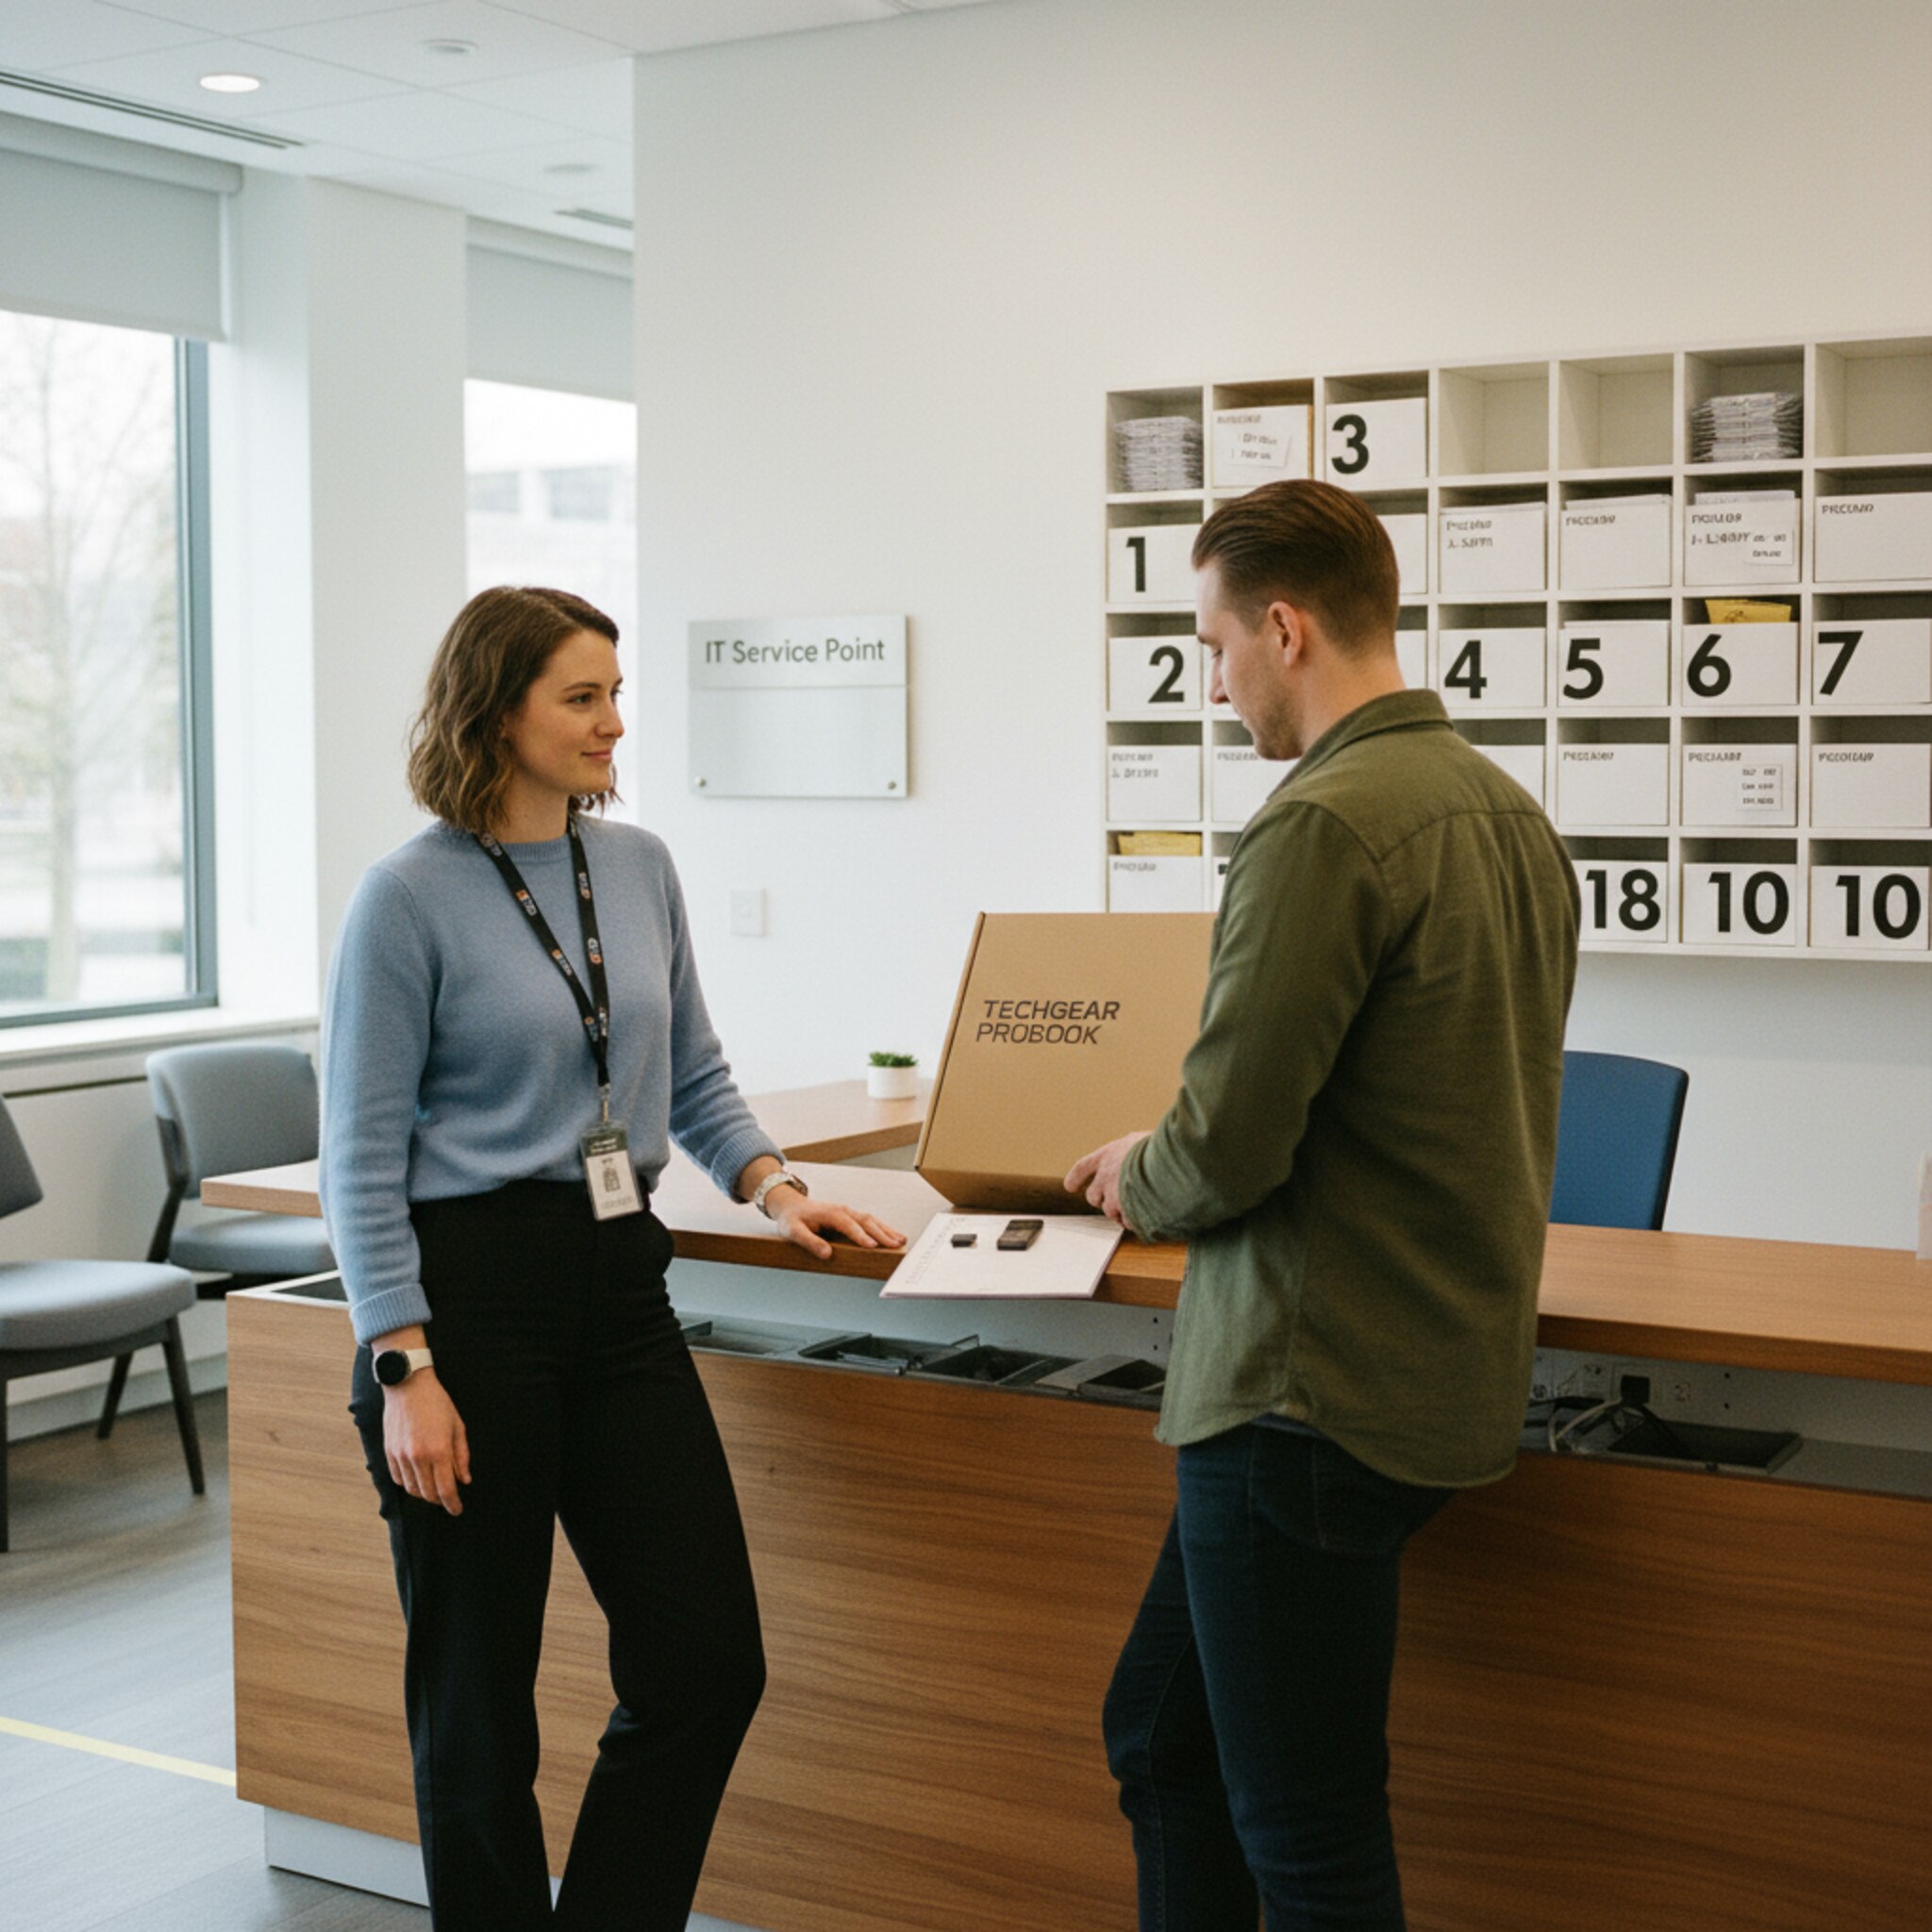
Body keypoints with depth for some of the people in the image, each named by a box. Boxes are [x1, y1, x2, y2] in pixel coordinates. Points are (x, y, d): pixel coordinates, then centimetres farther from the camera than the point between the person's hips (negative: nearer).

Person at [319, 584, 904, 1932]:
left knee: (708, 1662, 3)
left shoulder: (640, 867, 8)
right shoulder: (410, 898, -8)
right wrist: (405, 1370, -15)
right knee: (479, 1690, 7)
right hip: (469, 1288, -5)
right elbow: (363, 1160, -9)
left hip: (619, 1278, 6)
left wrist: (774, 1188, 5)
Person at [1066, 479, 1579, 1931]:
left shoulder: (1326, 826, -19)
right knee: (1161, 1733, 22)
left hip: (1313, 1402, -10)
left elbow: (1227, 1146, -21)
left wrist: (1136, 1177, 2)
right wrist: (1182, 1170, 20)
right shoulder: (1511, 813, 10)